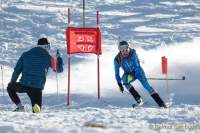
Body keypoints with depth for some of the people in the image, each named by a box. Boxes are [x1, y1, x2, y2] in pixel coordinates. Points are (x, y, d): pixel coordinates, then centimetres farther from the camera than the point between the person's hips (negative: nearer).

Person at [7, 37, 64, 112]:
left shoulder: (26, 54, 11)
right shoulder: (48, 57, 6)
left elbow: (17, 70, 12)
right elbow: (59, 69, 17)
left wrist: (12, 81, 28)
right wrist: (59, 58, 33)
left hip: (24, 85, 1)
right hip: (37, 88, 0)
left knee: (10, 87, 31)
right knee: (37, 109, 14)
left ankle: (19, 106, 10)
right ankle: (36, 107, -25)